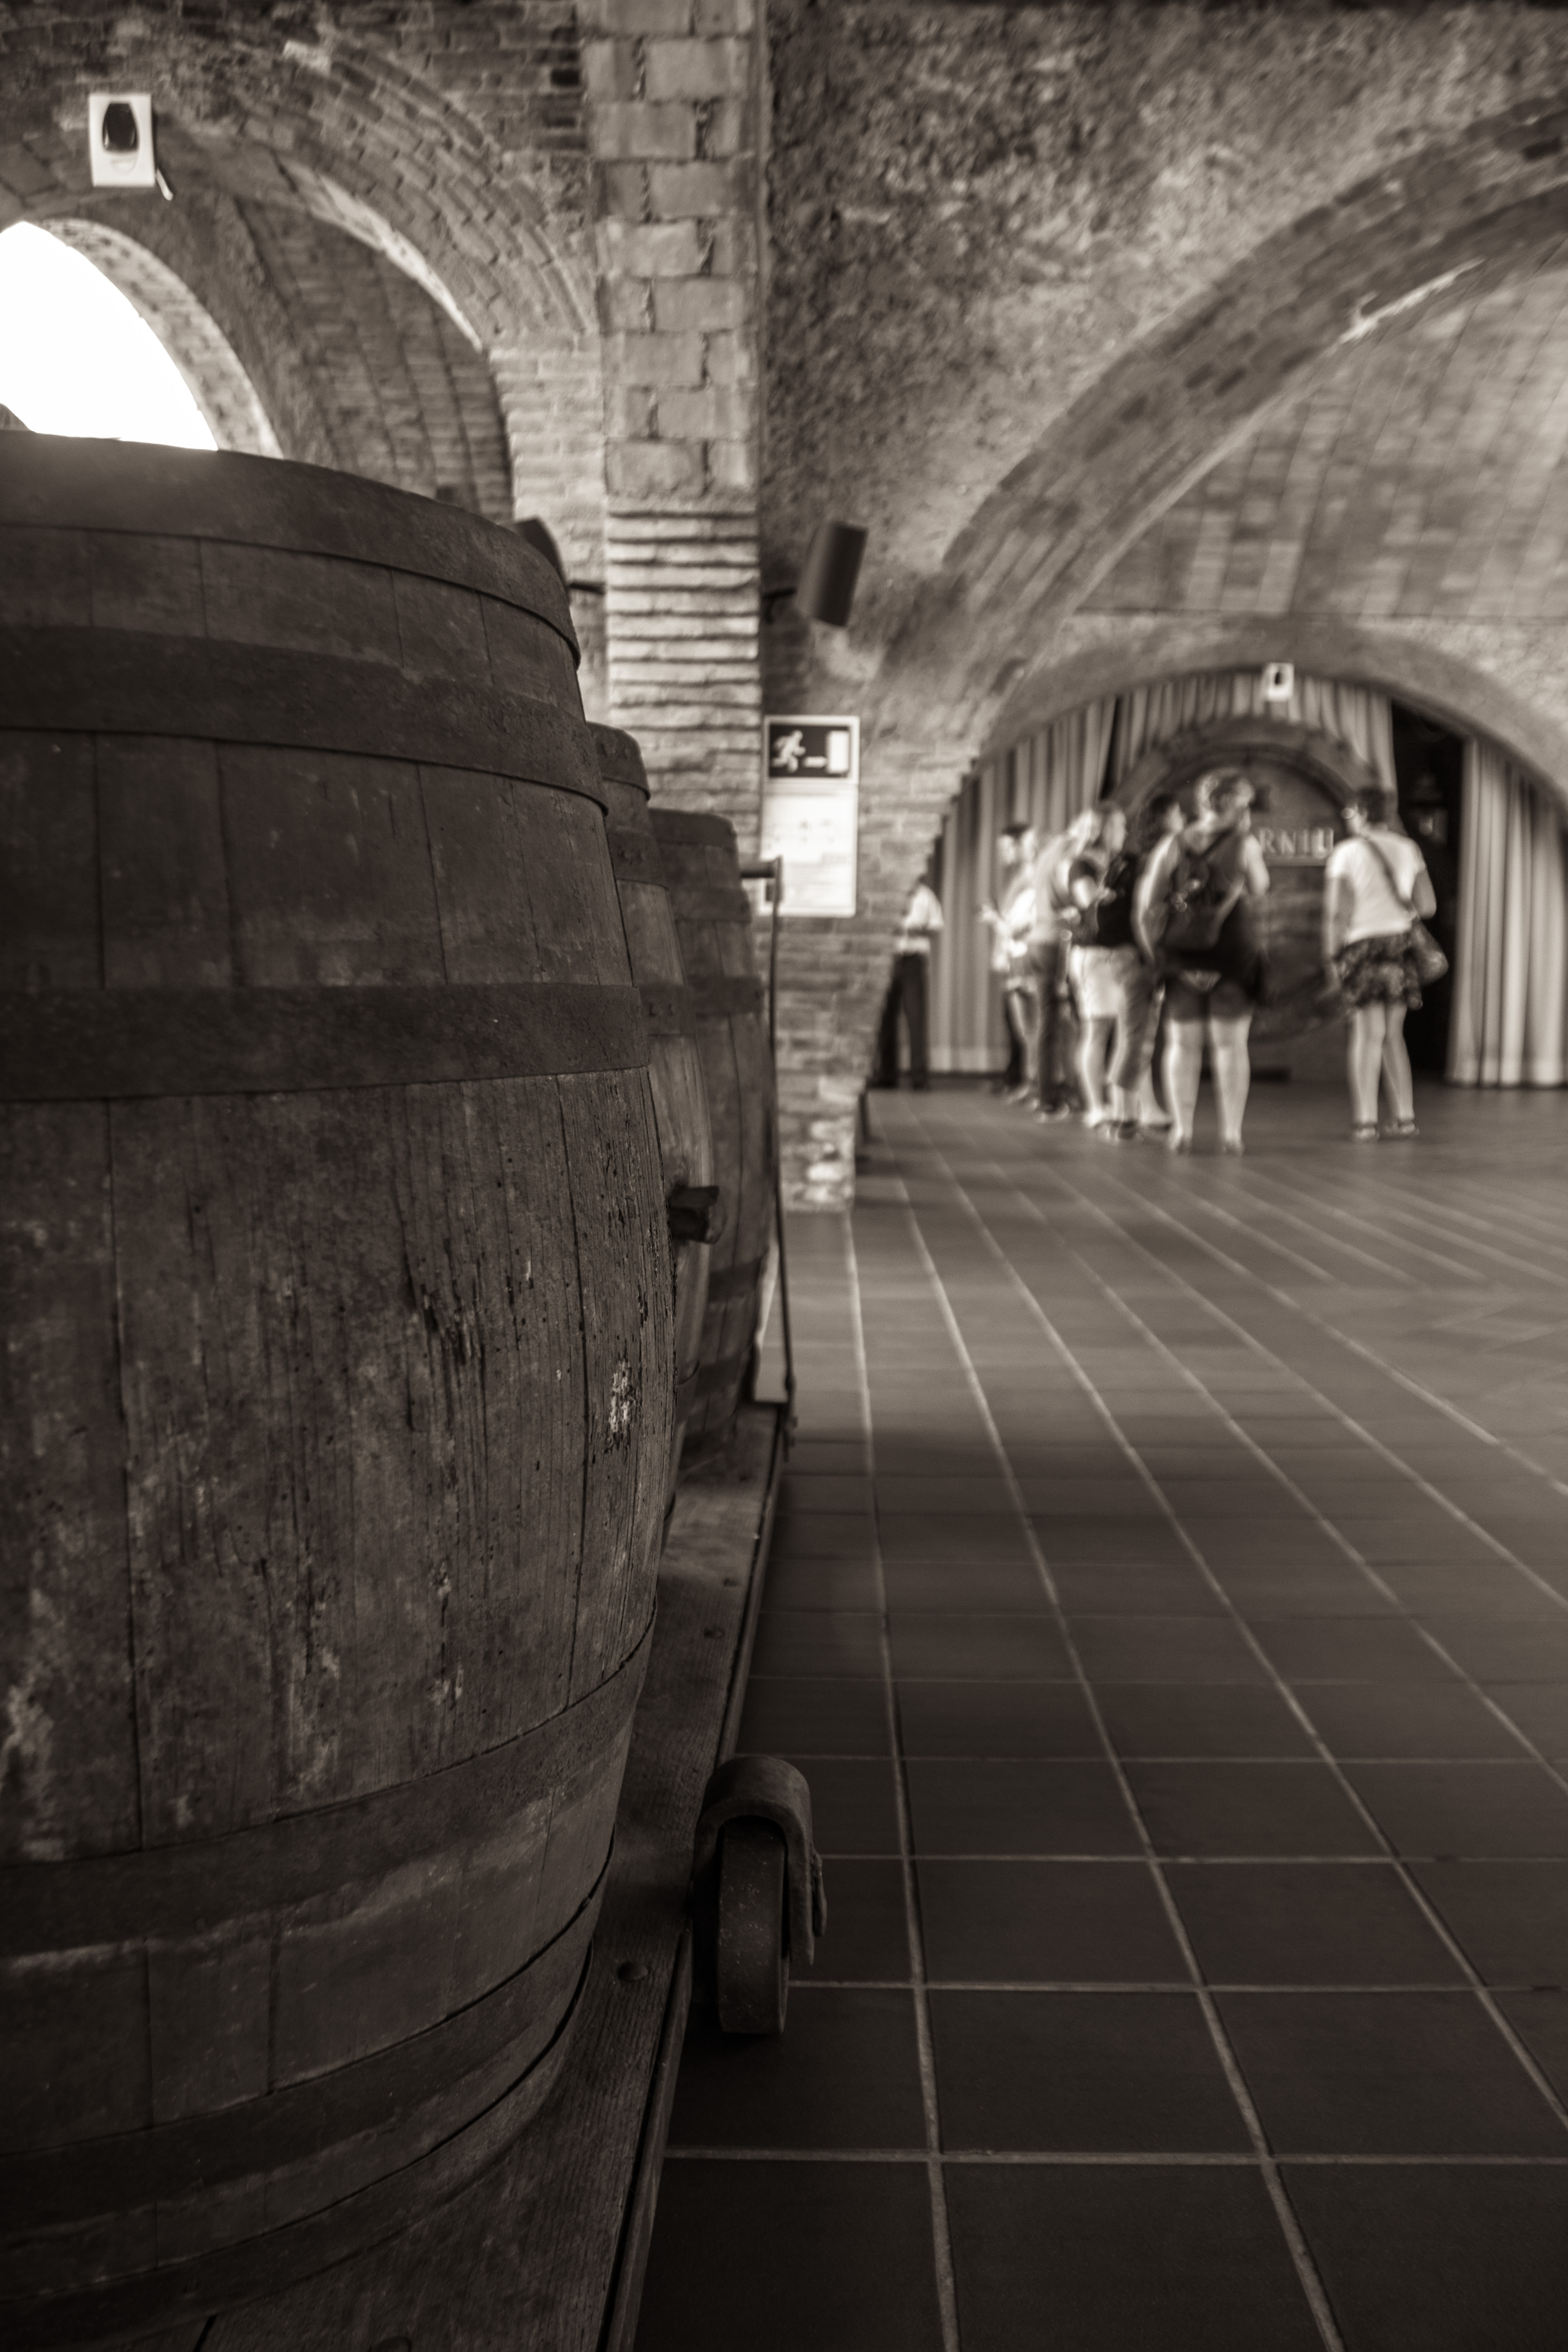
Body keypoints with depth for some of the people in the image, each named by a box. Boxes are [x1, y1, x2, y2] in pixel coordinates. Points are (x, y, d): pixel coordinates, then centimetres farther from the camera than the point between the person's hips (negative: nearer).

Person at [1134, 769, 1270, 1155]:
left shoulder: (1173, 844, 3)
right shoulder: (1244, 845, -5)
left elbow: (1147, 900, -1)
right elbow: (1259, 891, 11)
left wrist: (1157, 950, 4)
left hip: (1182, 957, 2)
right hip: (1231, 954, -2)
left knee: (1183, 1043, 9)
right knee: (1230, 1044, 4)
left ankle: (1182, 1130, 8)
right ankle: (1231, 1132, 3)